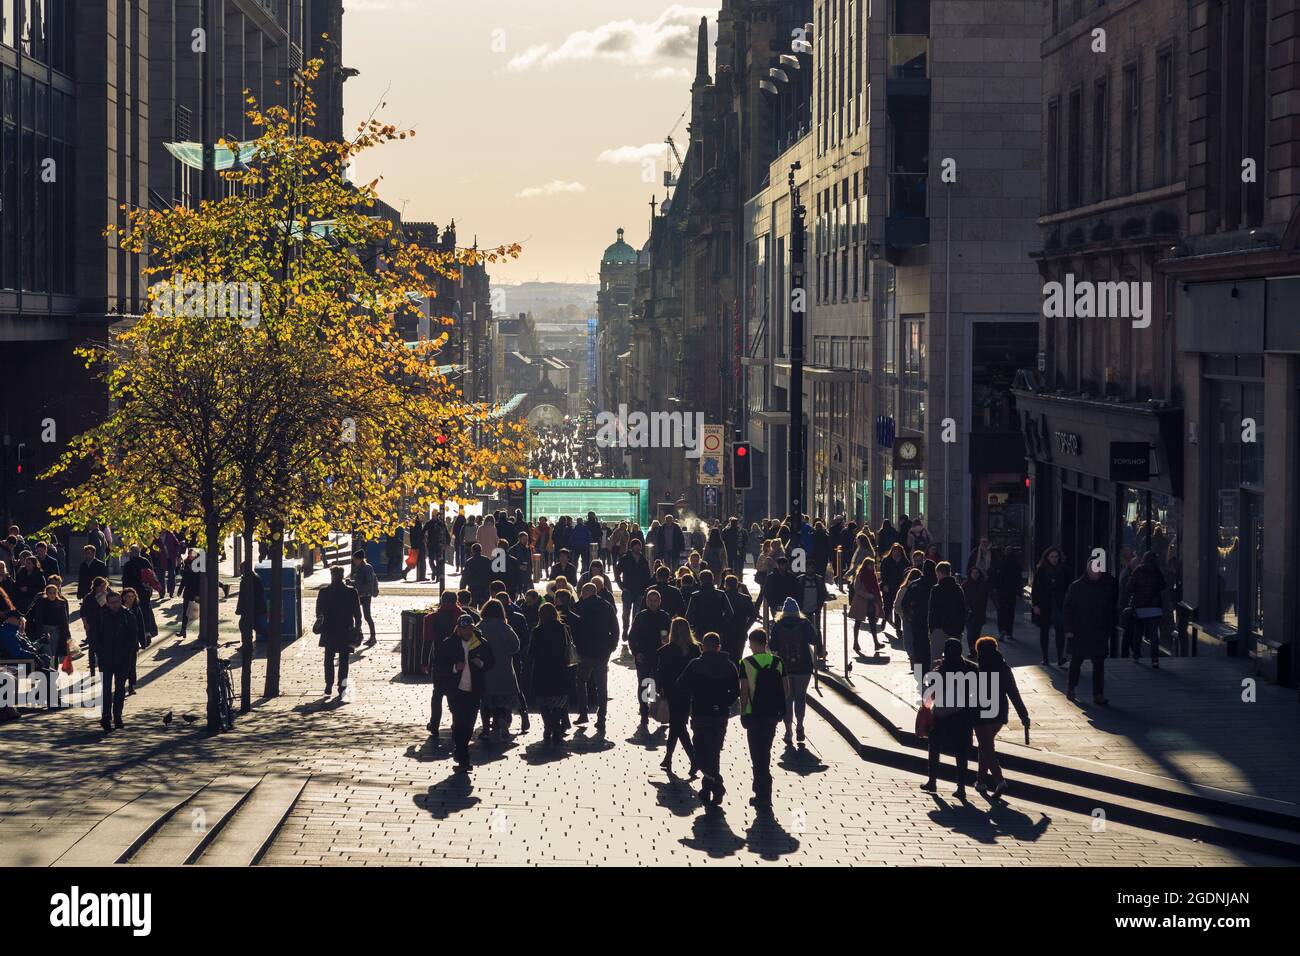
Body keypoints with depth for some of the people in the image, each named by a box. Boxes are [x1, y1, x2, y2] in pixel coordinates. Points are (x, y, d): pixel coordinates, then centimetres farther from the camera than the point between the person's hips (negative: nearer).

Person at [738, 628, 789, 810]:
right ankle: (762, 792, 27)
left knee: (758, 756, 2)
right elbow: (786, 690, 2)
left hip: (754, 714, -4)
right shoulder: (778, 662, 1)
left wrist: (742, 714, -1)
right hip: (773, 714, 4)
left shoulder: (746, 663, -10)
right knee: (765, 753, 18)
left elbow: (744, 692, -11)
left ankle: (763, 797, 1)